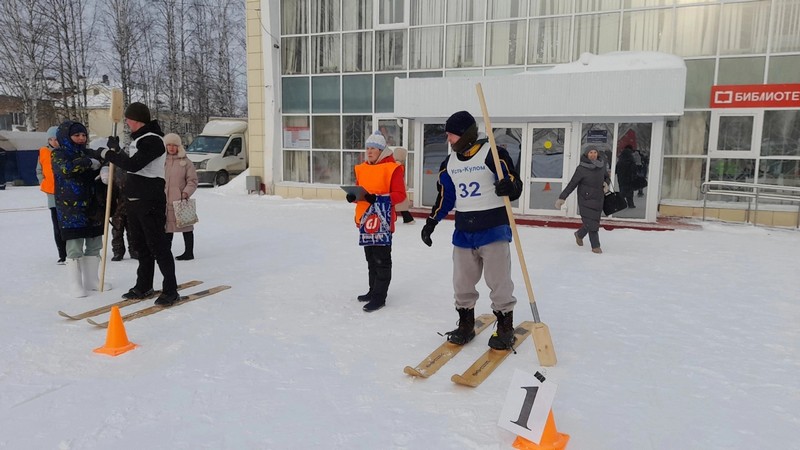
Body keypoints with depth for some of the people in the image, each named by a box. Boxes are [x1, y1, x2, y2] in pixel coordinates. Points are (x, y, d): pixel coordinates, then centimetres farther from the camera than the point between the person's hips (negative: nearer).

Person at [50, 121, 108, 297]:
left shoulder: (87, 153, 15)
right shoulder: (58, 154, -2)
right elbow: (66, 168, -23)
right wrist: (89, 162, -17)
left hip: (92, 207, 6)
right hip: (71, 208, -6)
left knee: (94, 245, 11)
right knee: (75, 248, -3)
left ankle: (92, 280, 23)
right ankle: (76, 285, 7)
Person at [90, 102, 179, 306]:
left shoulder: (153, 141, -15)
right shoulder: (138, 139, 16)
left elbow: (133, 164, -25)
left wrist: (107, 153, -13)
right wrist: (116, 150, 19)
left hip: (151, 202, -10)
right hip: (135, 200, 10)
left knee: (158, 246, -7)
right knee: (141, 246, 16)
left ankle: (170, 290, -1)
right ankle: (144, 287, 27)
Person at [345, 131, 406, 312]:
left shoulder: (392, 168, -10)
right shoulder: (362, 168, 11)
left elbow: (400, 194, -14)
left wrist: (378, 198, -25)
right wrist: (353, 196, -5)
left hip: (383, 221, -7)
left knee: (381, 260, -1)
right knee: (371, 258, 17)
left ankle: (379, 297, 5)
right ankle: (373, 290, 30)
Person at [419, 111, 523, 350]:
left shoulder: (493, 154, -10)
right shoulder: (449, 162, 10)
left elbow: (515, 185, -10)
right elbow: (445, 197, 17)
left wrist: (509, 188, -33)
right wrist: (431, 223, 13)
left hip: (494, 229, -6)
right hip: (463, 232, 6)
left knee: (499, 281, 0)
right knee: (462, 282, 11)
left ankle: (505, 328, 16)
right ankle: (466, 325, 27)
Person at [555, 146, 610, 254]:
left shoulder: (601, 165, 4)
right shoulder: (581, 168, -11)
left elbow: (607, 177, 22)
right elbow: (572, 184, -13)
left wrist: (606, 183, -2)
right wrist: (562, 197, -18)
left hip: (598, 199, 5)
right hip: (586, 199, -5)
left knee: (594, 221, 11)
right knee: (591, 222, -8)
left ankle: (579, 234, 39)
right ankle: (595, 246, 6)